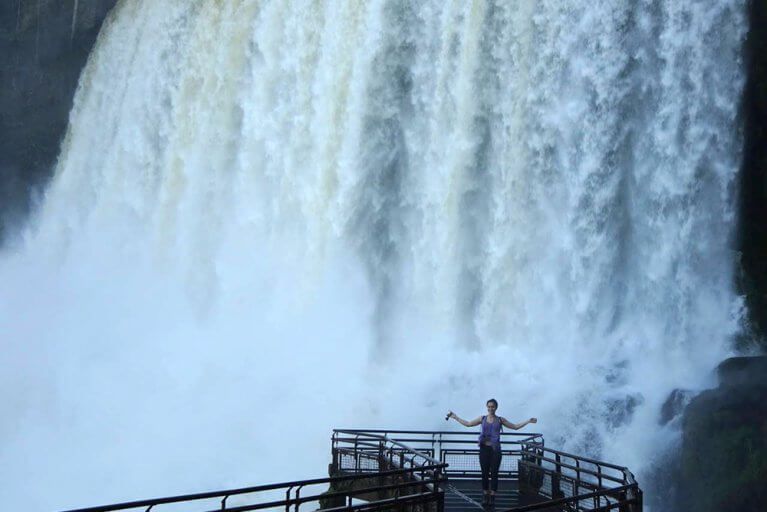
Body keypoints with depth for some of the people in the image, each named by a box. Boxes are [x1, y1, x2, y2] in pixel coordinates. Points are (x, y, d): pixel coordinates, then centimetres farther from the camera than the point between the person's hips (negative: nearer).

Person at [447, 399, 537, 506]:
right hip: (484, 449, 1)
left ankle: (492, 496, 10)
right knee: (485, 473, 5)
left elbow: (515, 427, 8)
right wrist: (455, 417, 9)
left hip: (495, 449, -1)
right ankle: (485, 495, 15)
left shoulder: (500, 420, 4)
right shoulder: (482, 419, 6)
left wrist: (528, 421, 1)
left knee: (494, 473, 1)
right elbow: (468, 424, 11)